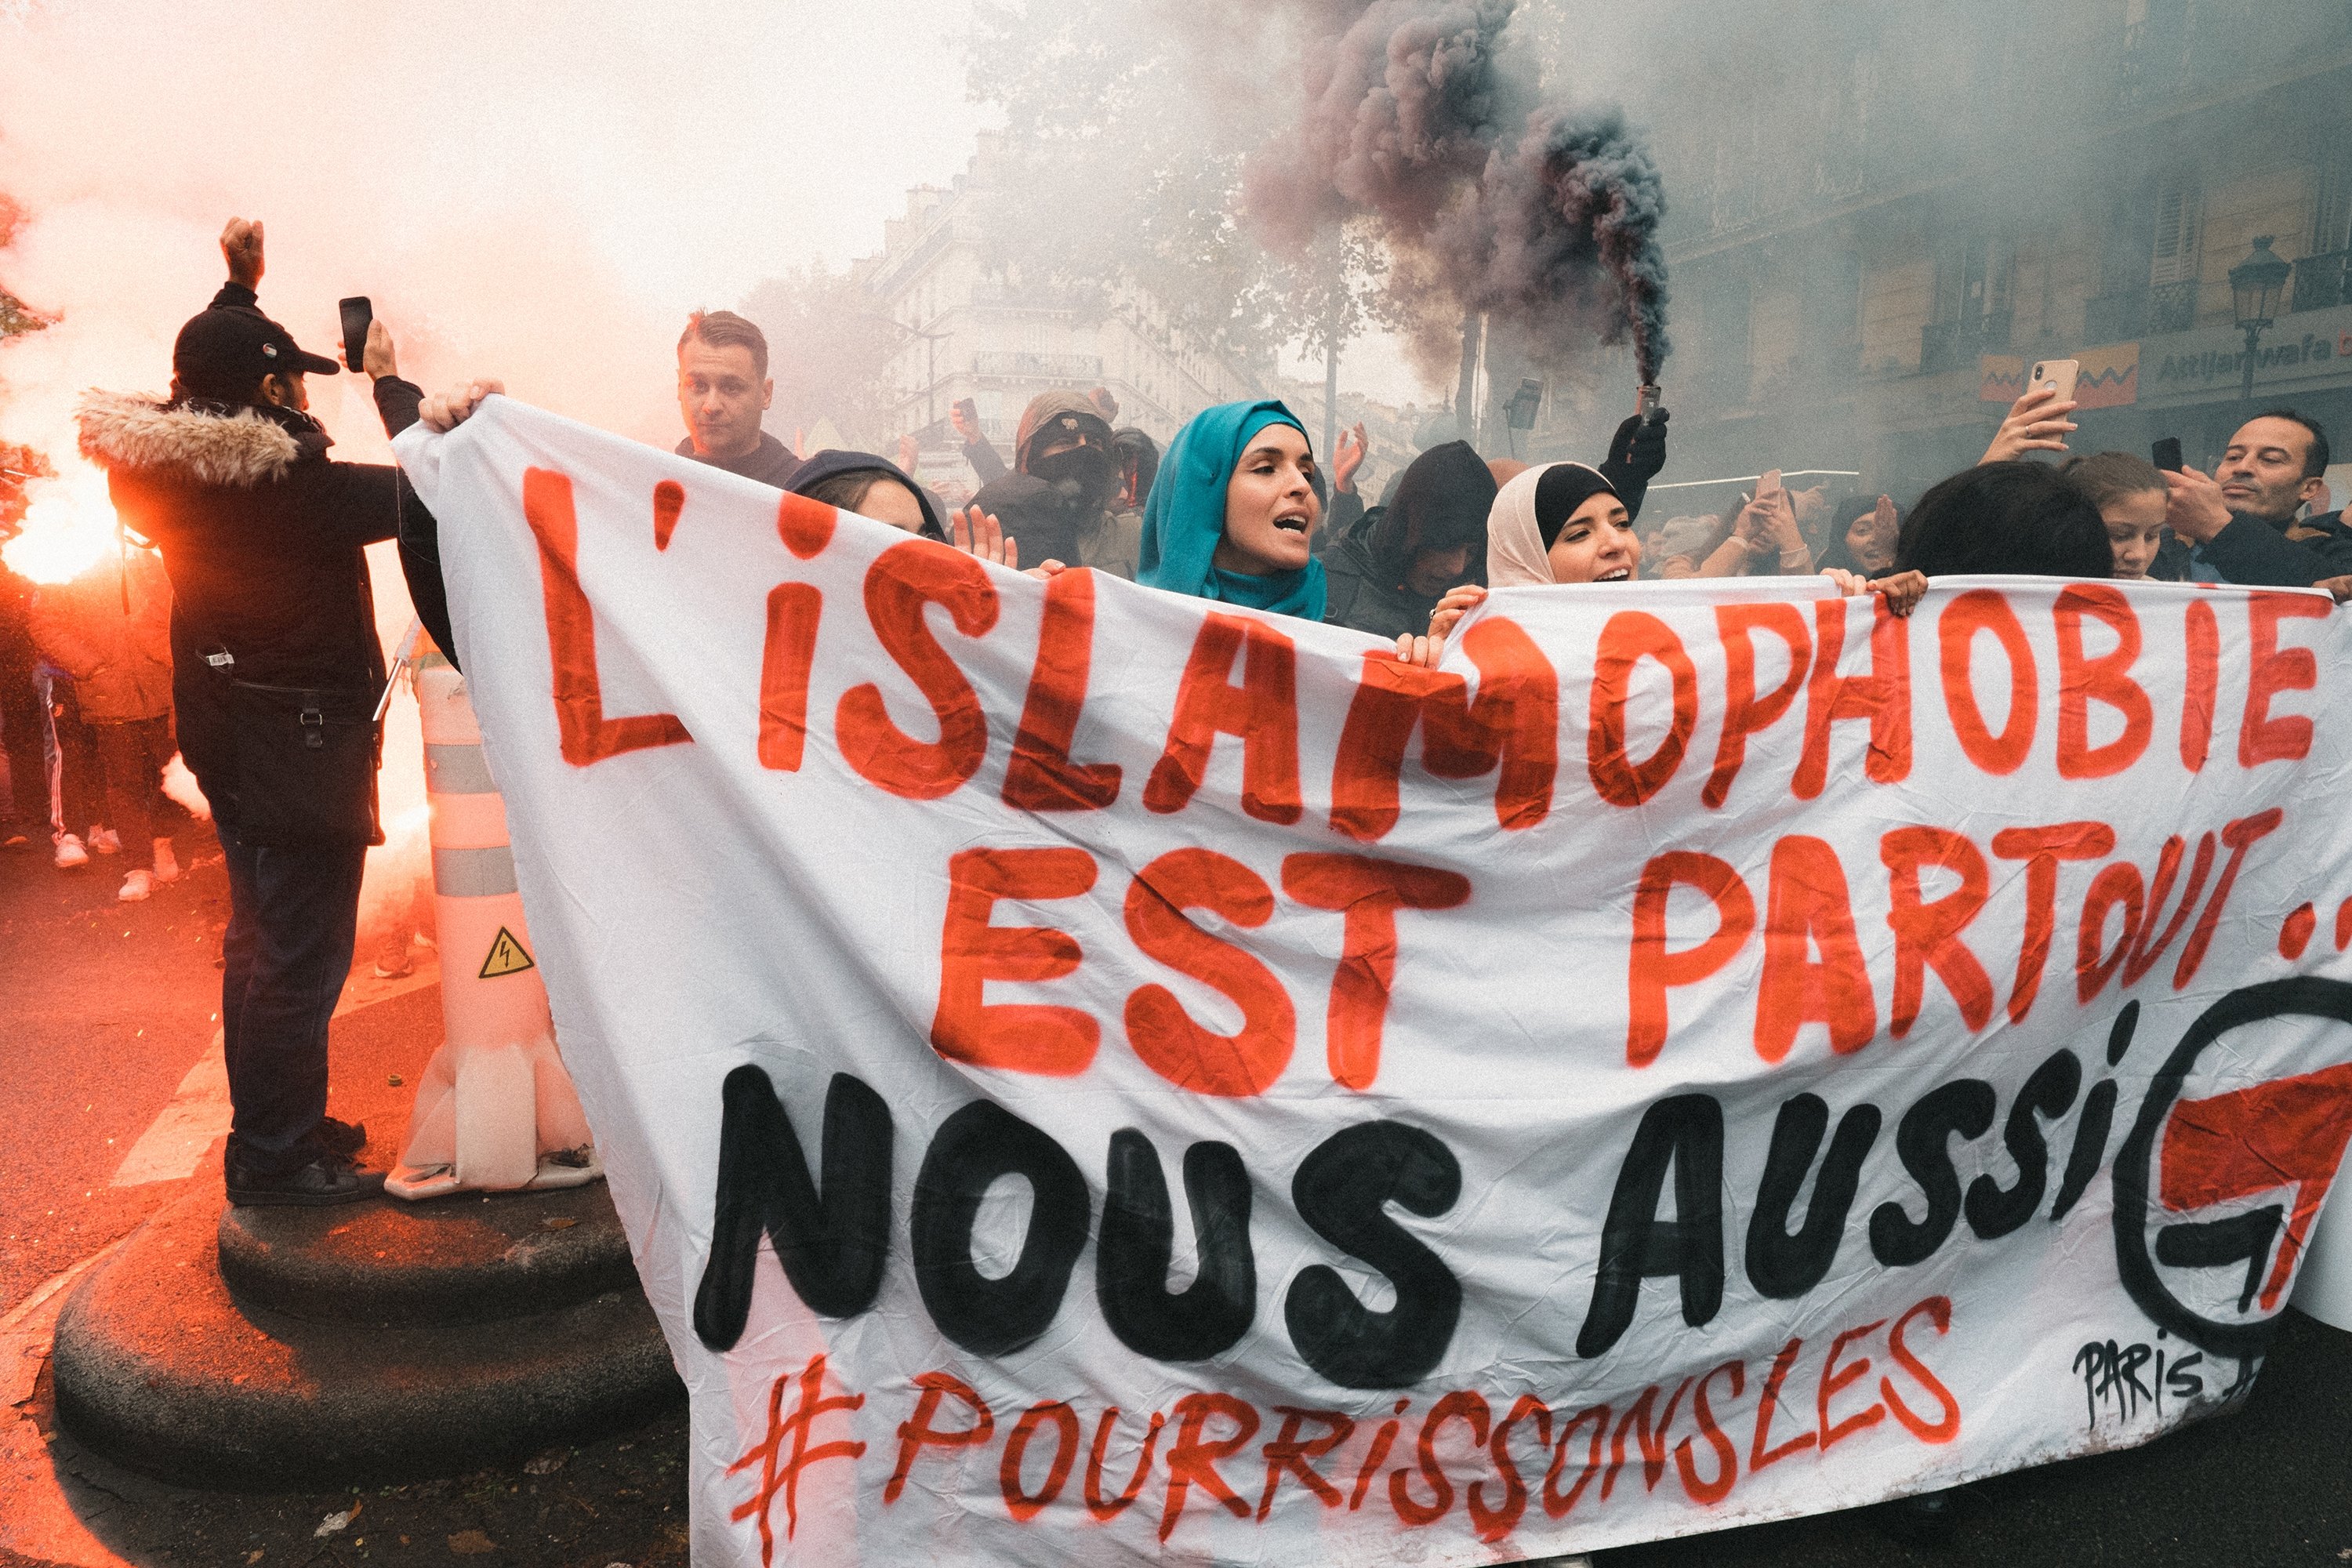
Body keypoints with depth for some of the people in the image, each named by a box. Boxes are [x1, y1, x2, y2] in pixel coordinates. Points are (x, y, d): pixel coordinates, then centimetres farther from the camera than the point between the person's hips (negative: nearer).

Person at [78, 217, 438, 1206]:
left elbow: (206, 389, 20)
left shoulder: (167, 476, 0)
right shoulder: (294, 489, -25)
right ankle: (277, 1160, 10)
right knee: (301, 957, 0)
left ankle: (273, 1126, 35)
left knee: (259, 941, 21)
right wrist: (389, 382, -1)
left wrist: (238, 287, 26)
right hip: (307, 747, -9)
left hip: (233, 742, 9)